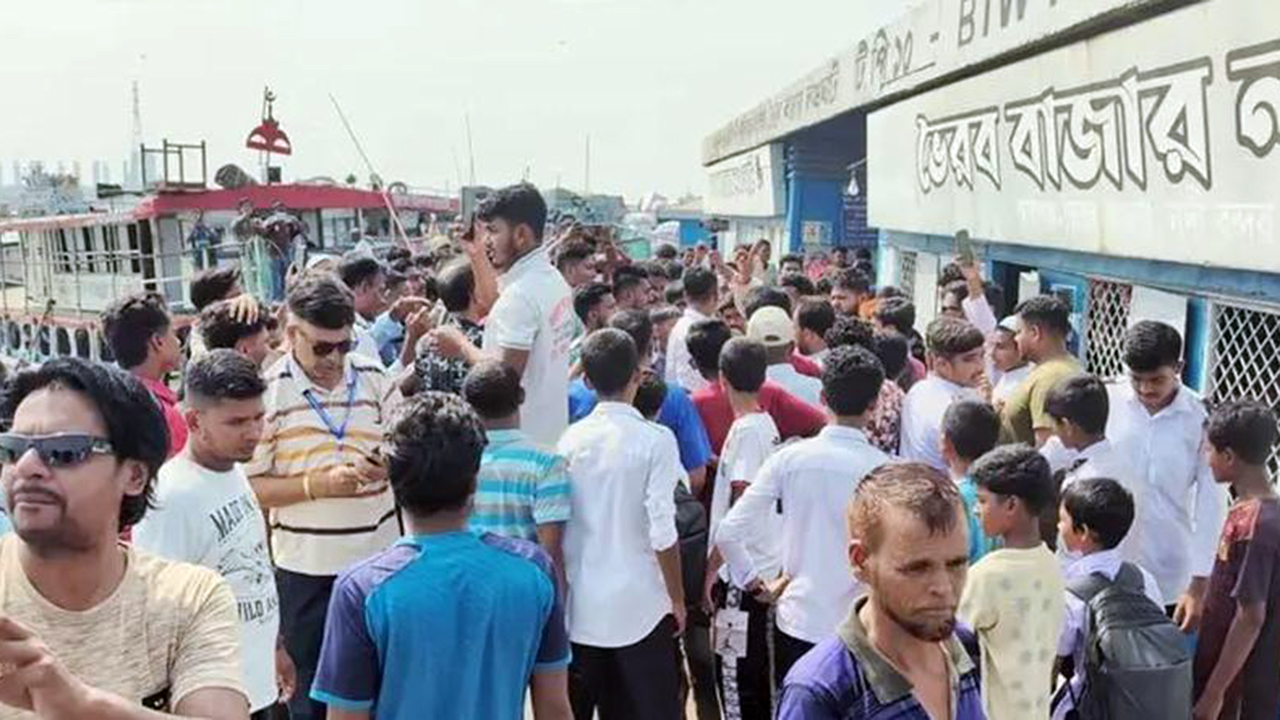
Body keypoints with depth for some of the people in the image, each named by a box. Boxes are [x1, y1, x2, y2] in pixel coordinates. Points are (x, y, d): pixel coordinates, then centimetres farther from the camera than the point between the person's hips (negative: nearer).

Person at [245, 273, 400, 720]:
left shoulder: (374, 376, 1)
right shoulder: (268, 391, -10)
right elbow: (249, 486, -11)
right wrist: (317, 485, -22)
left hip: (379, 555, 3)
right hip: (307, 569, -3)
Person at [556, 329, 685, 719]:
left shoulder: (570, 439, -1)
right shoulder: (655, 440, -11)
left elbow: (557, 527, 2)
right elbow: (663, 533, -14)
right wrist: (678, 600, -1)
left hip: (580, 606, 3)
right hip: (640, 606, -3)